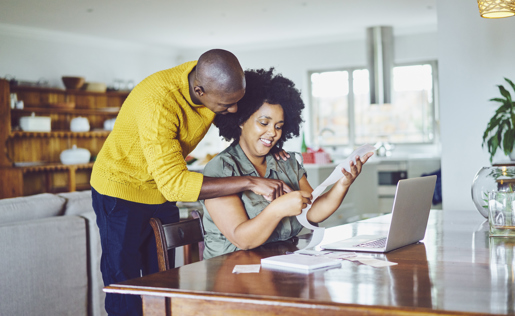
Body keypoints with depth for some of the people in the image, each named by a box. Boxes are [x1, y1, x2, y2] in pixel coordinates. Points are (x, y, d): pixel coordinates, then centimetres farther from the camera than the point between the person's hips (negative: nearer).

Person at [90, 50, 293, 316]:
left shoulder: (213, 79, -15)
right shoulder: (157, 102, -36)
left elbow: (236, 120, 10)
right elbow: (175, 183, -40)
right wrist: (250, 183, -40)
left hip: (162, 192, 7)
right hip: (121, 189, -6)